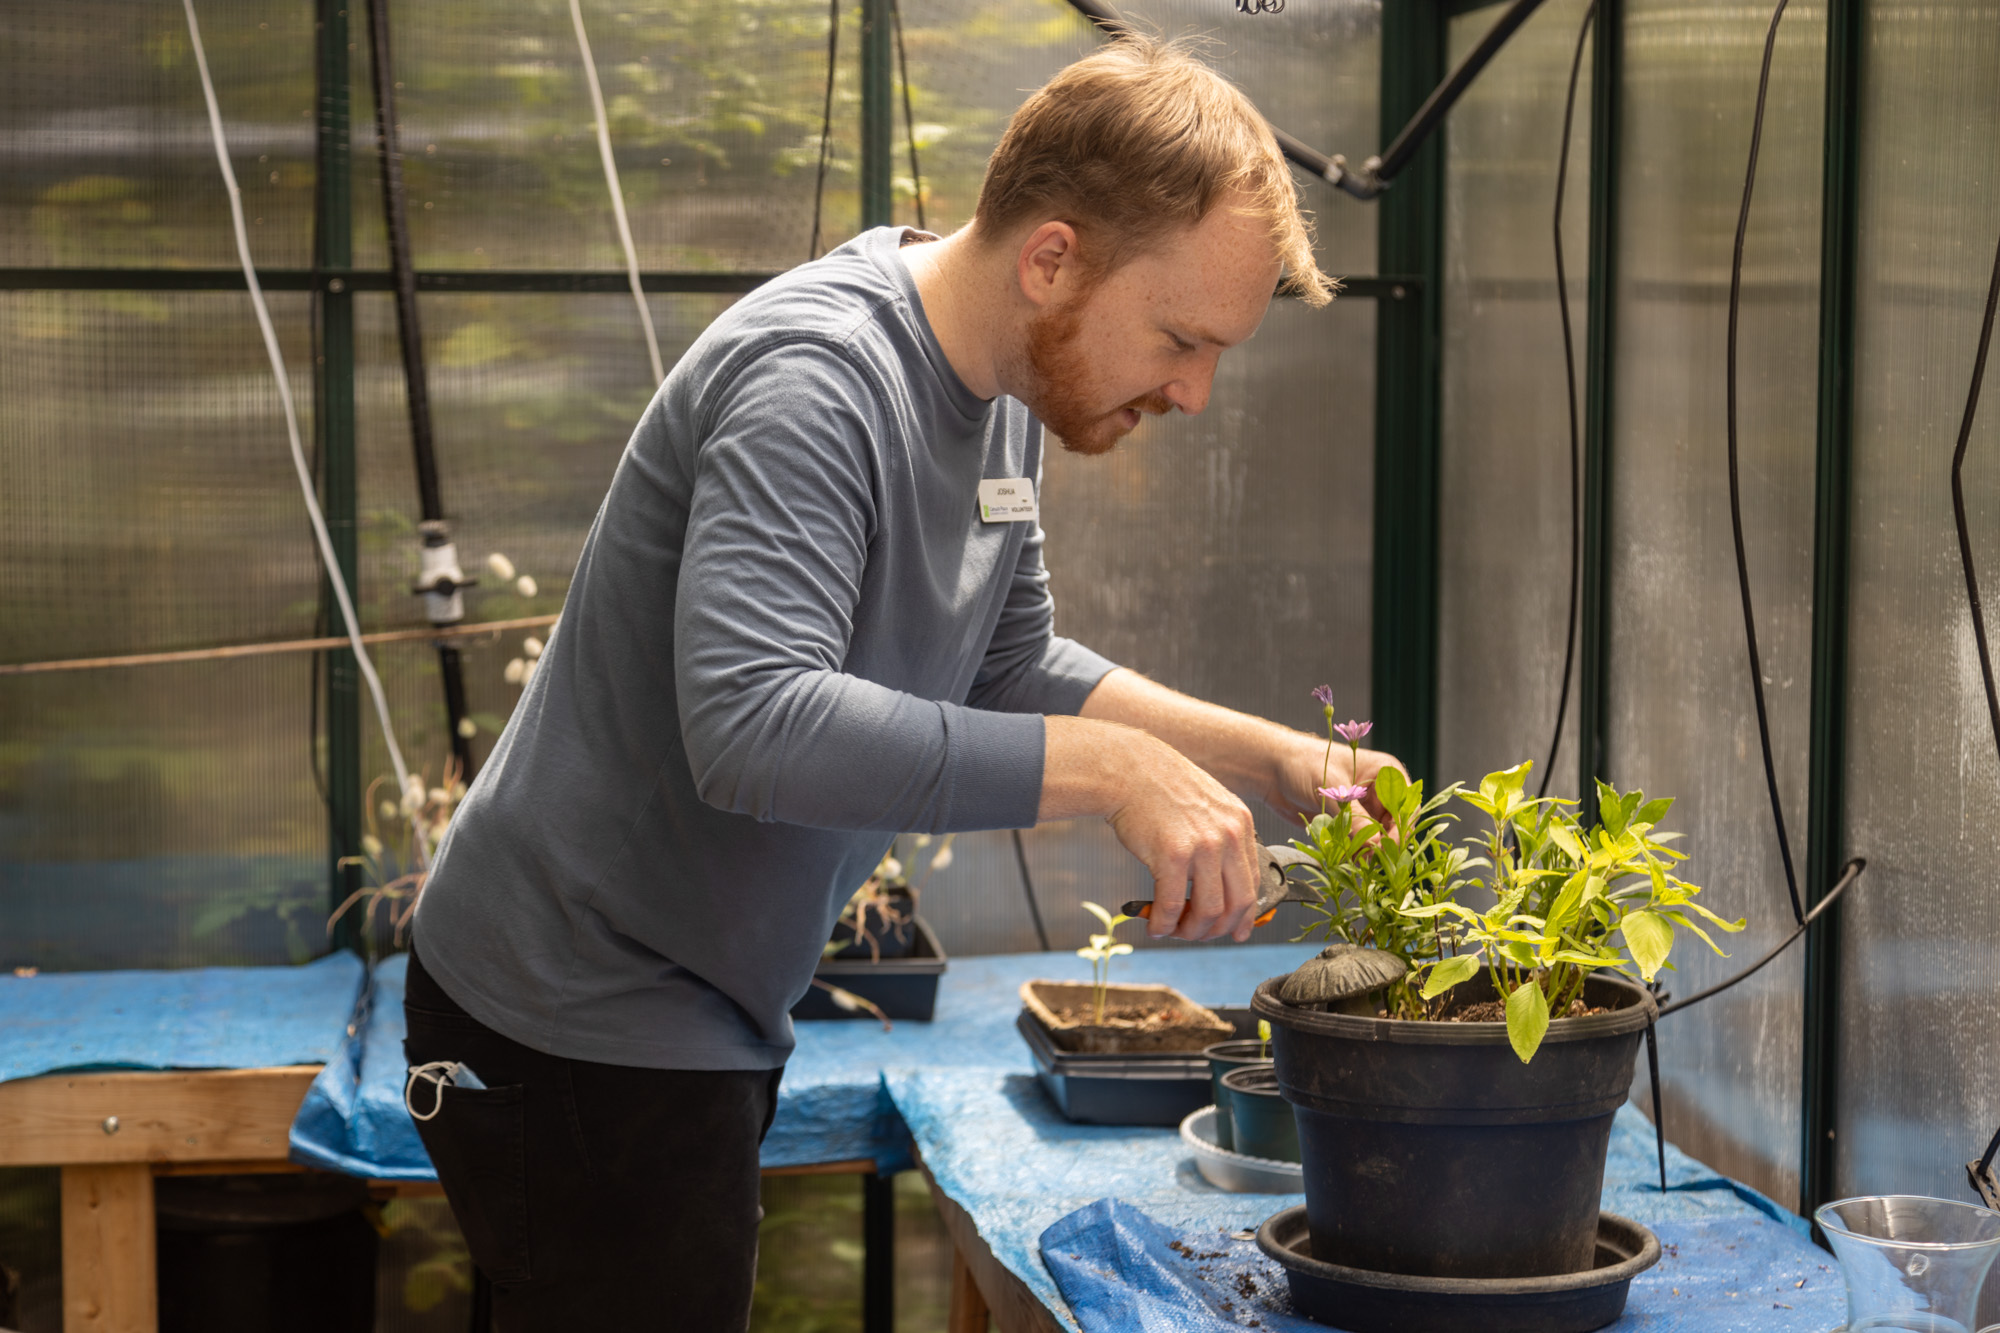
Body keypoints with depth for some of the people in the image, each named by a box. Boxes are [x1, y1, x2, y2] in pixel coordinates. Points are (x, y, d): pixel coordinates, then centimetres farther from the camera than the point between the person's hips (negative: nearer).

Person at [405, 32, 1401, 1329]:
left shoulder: (1002, 394, 6)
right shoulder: (816, 381, -25)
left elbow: (1012, 670, 16)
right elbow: (754, 725, -37)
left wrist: (1267, 757, 3)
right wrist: (1112, 772, -35)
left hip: (701, 1013, 10)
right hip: (581, 1026, -10)